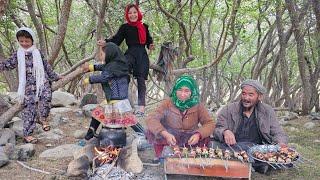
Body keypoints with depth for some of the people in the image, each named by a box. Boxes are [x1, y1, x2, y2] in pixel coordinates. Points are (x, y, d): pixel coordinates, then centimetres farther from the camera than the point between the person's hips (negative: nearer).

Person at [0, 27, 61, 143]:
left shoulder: (38, 53, 8)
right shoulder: (18, 55, 6)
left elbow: (46, 67, 15)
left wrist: (55, 77, 21)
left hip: (42, 82, 0)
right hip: (28, 86, 0)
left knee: (47, 96, -28)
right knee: (29, 108, -2)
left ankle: (43, 118, -4)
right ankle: (27, 134, 7)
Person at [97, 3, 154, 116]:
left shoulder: (144, 27, 15)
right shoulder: (125, 27, 8)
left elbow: (149, 40, 23)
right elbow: (116, 40, -1)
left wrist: (151, 46, 1)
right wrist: (105, 42, -17)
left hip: (142, 55, 2)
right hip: (130, 53, -2)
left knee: (141, 80, 0)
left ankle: (141, 107, 2)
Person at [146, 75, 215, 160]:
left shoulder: (197, 106, -6)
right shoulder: (168, 103, -11)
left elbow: (209, 123, -8)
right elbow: (151, 118, -21)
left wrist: (198, 134, -31)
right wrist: (165, 134, -38)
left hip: (190, 141, 1)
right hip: (168, 139, -1)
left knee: (205, 138, -25)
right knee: (152, 132, -26)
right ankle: (161, 158, -4)